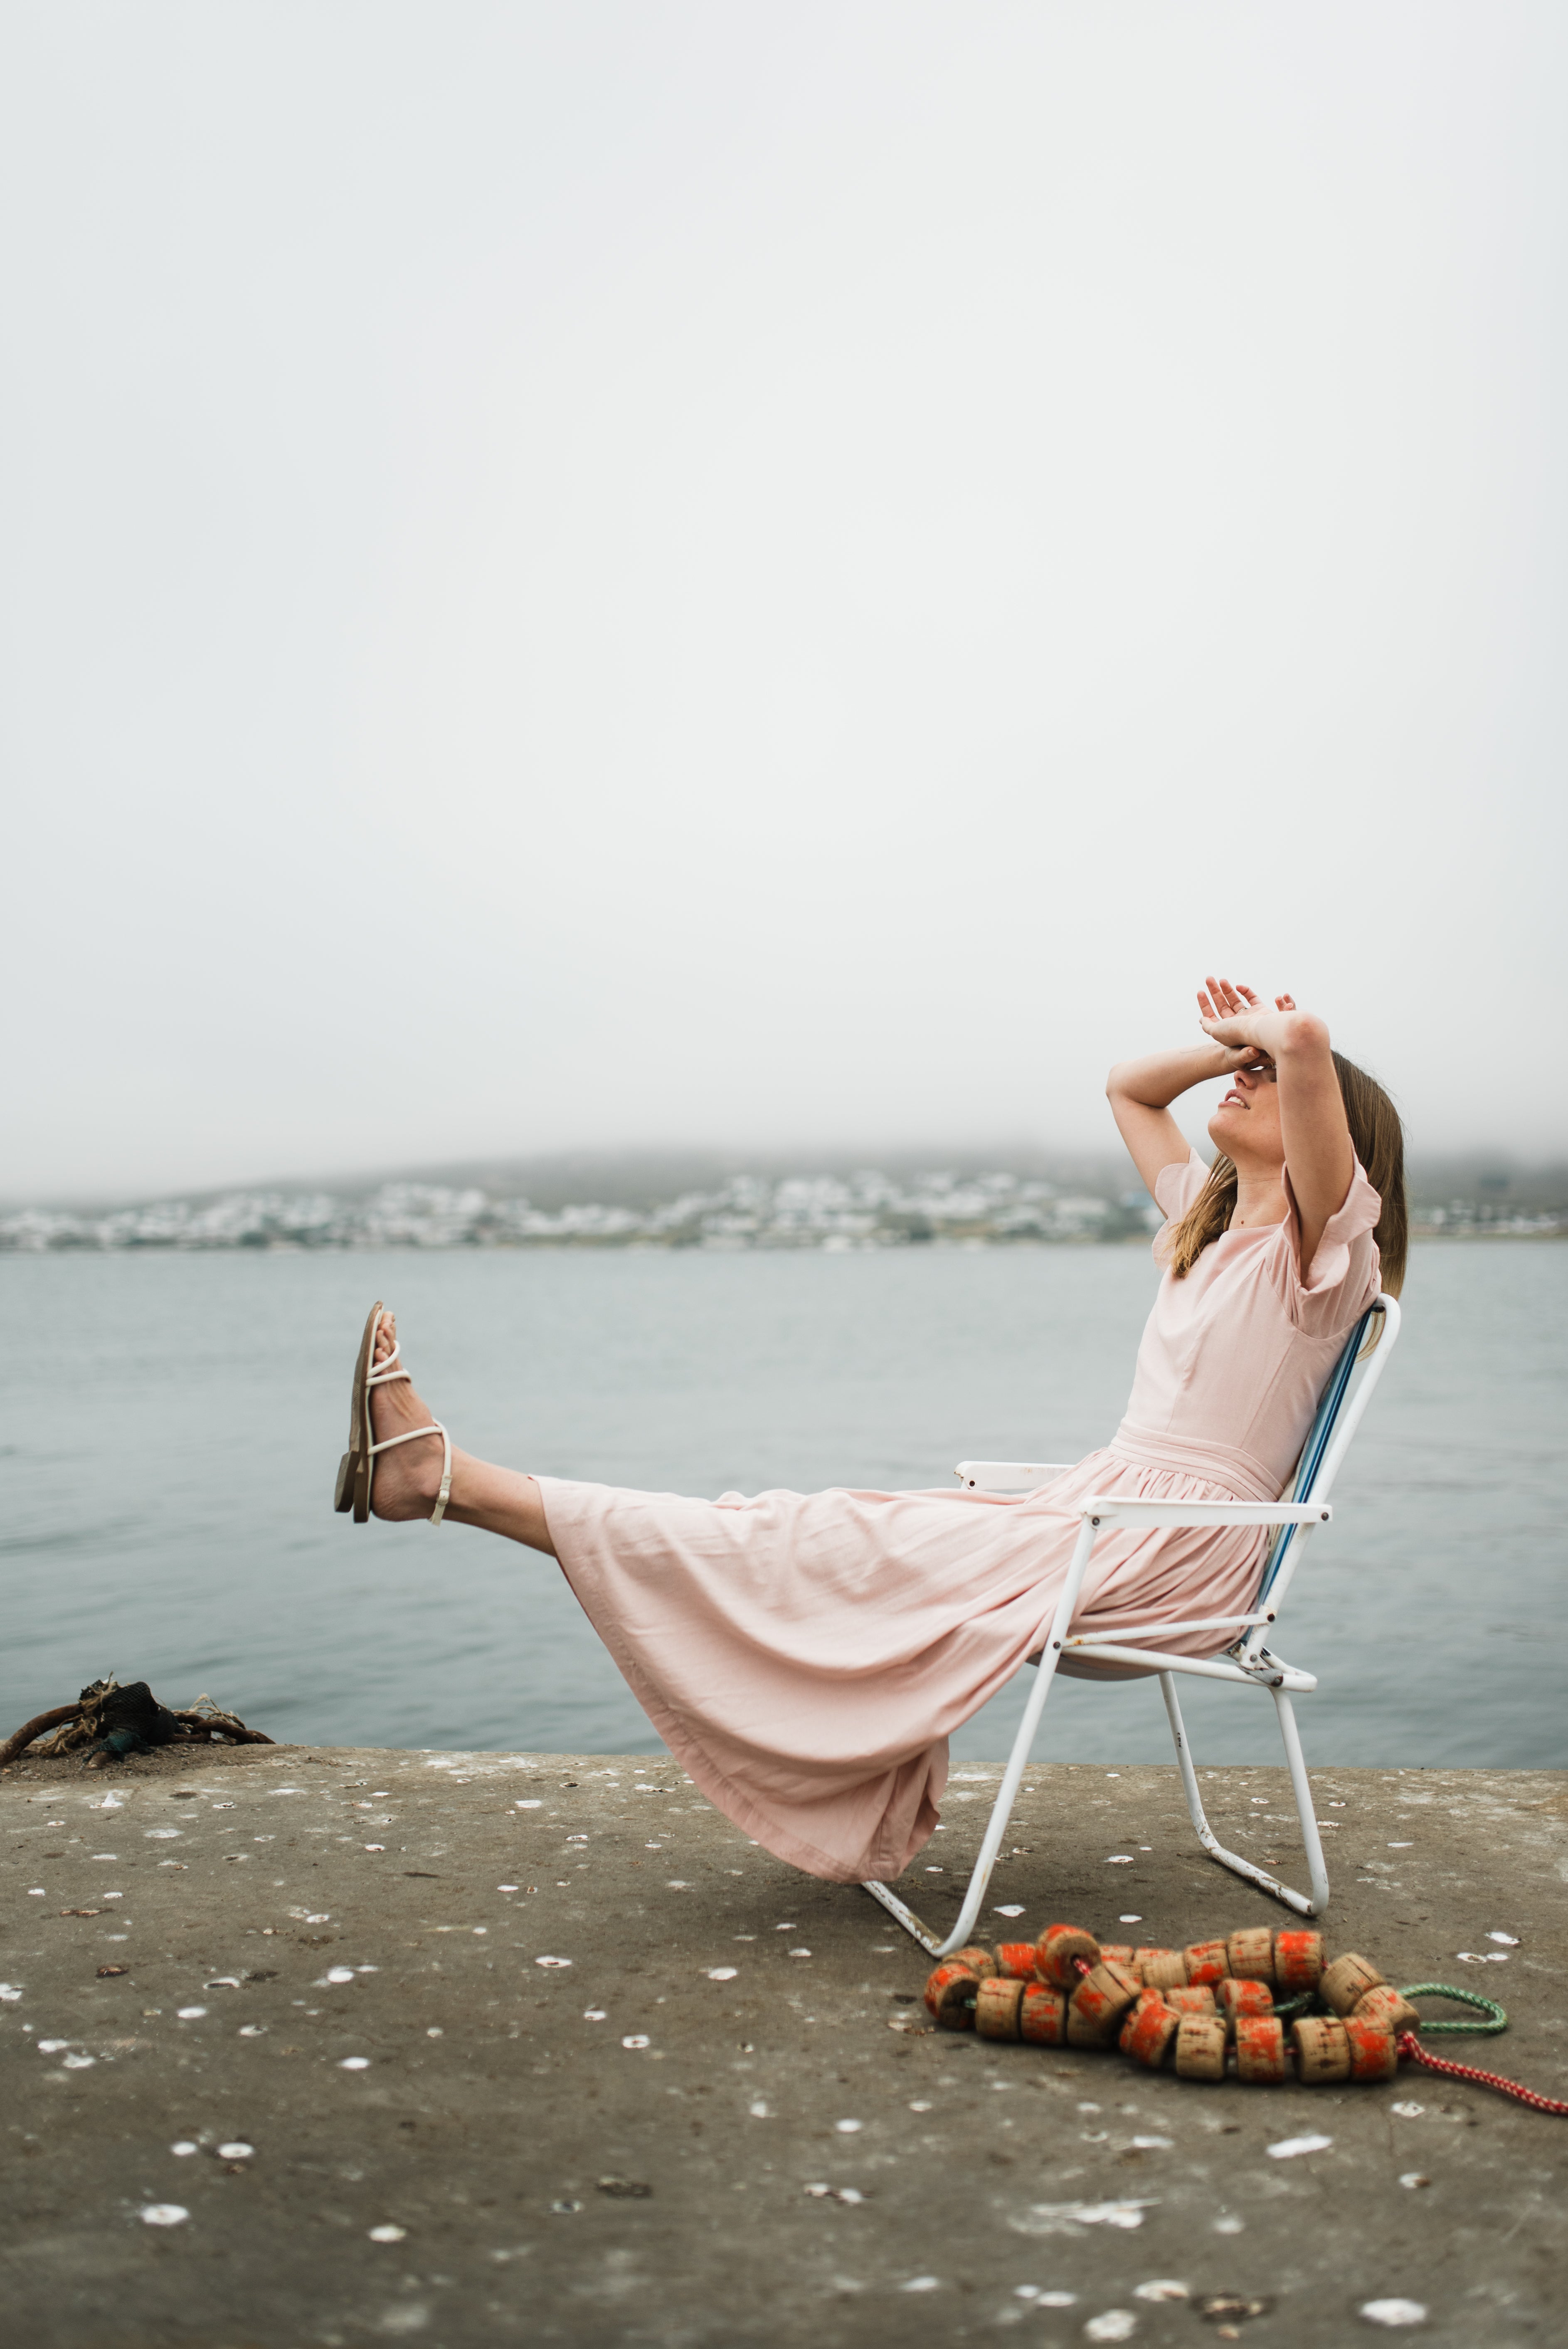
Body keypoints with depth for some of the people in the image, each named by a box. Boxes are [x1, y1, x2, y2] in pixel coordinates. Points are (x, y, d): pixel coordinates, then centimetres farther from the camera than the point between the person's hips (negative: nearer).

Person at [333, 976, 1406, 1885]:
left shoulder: (1328, 1242, -7)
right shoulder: (1209, 1218, 18)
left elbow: (1307, 1042, -25)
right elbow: (1126, 1085, 33)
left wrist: (1274, 1036, -4)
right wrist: (1225, 1048, 18)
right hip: (1103, 1513, 10)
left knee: (823, 1547, -14)